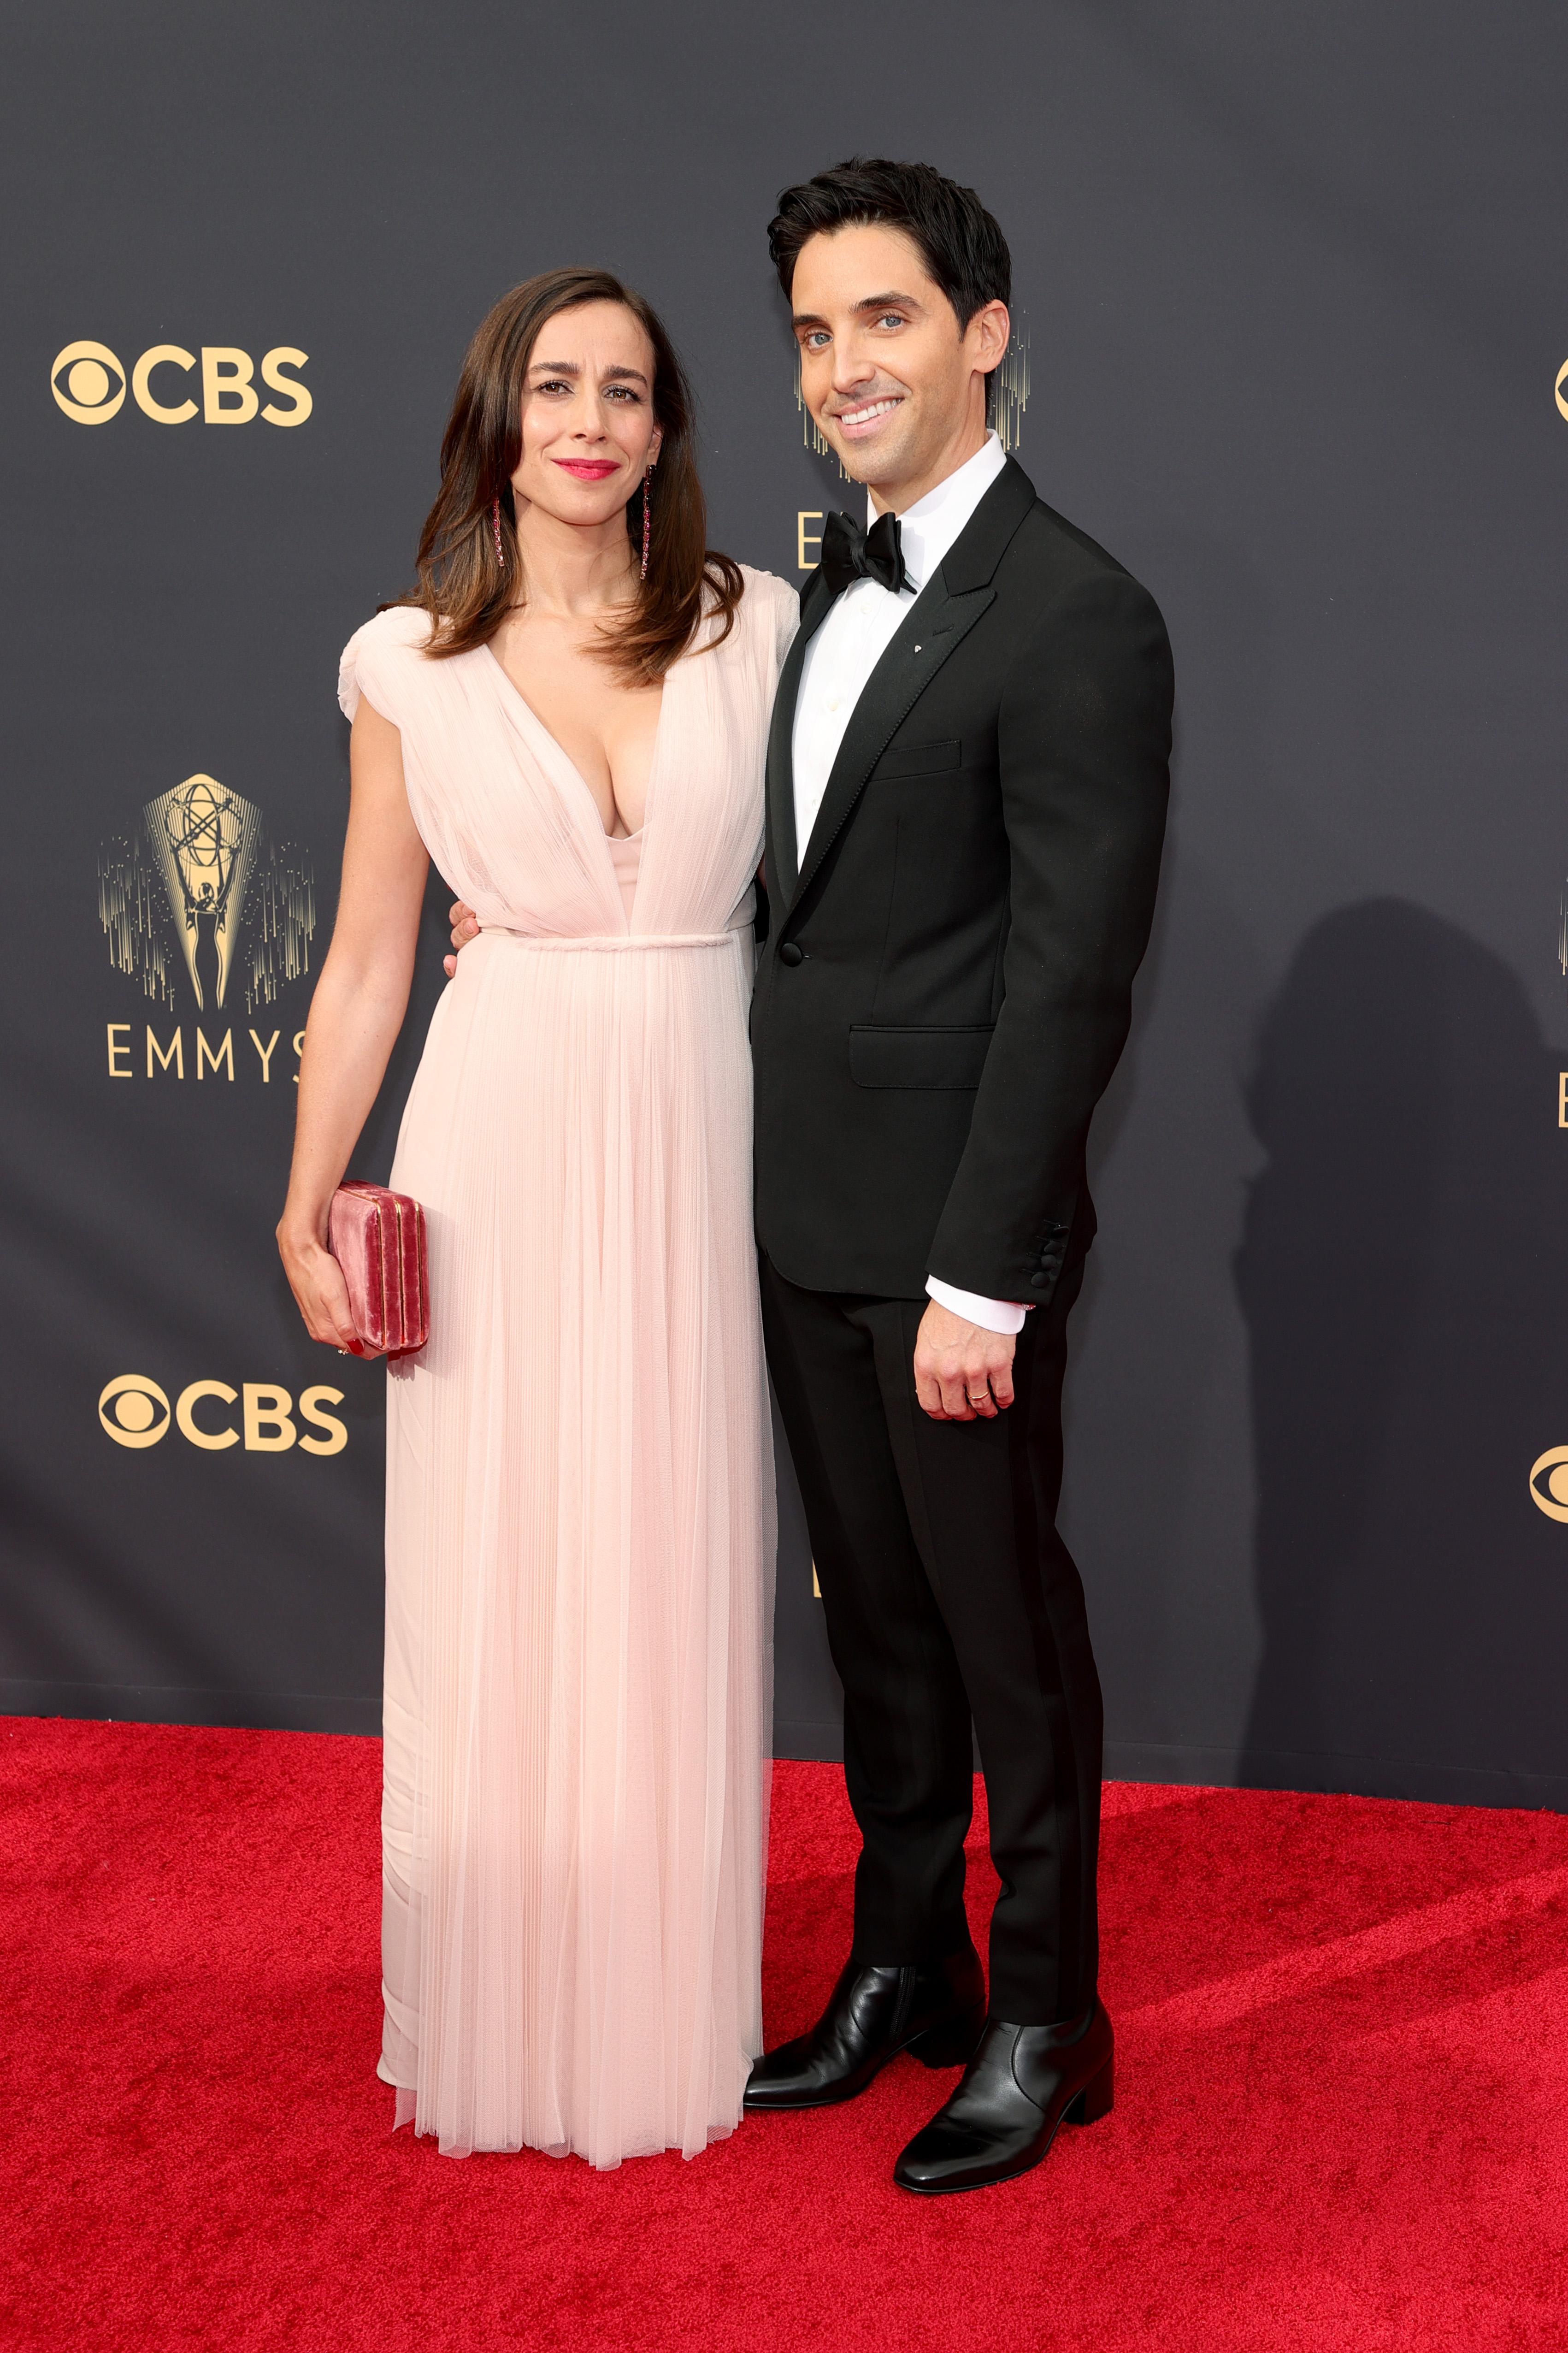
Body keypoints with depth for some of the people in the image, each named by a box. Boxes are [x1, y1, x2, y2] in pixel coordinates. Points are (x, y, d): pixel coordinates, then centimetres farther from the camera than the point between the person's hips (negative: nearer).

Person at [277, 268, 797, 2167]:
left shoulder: (754, 627, 2)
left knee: (675, 1597, 8)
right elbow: (365, 963, 6)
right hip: (499, 1151, 0)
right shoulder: (409, 663, 1)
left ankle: (664, 2017, 26)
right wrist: (306, 1209, 3)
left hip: (697, 1151, 1)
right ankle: (492, 2029, 25)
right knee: (490, 1597, 7)